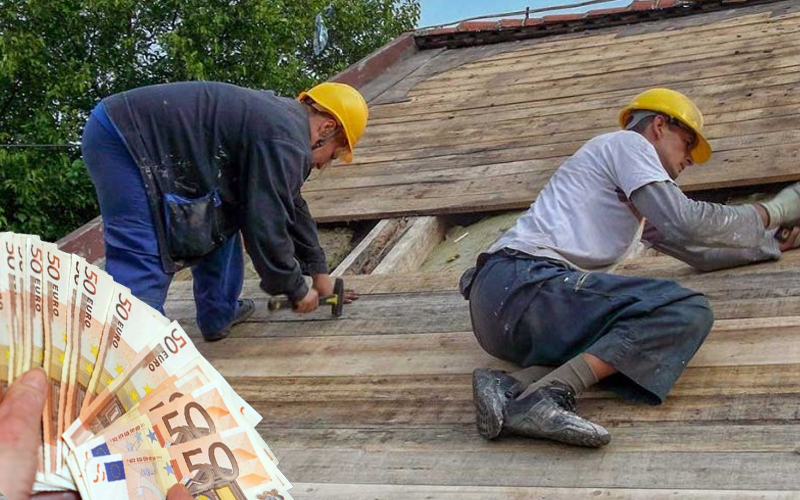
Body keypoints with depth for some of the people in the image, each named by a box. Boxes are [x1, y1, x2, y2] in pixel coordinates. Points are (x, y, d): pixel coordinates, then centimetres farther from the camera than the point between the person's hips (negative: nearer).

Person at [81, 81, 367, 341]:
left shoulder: (281, 116, 17)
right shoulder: (285, 144, -16)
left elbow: (291, 207, 27)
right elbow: (266, 228, -16)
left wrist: (319, 271, 32)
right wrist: (297, 291, -1)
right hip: (124, 140, -11)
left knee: (222, 220, 17)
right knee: (142, 263, -16)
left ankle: (219, 315, 25)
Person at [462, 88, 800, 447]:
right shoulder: (626, 142, 8)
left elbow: (697, 252, 37)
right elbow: (686, 223, -4)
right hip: (523, 279, -10)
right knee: (688, 311, -17)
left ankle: (512, 387, -17)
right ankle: (549, 394, -30)